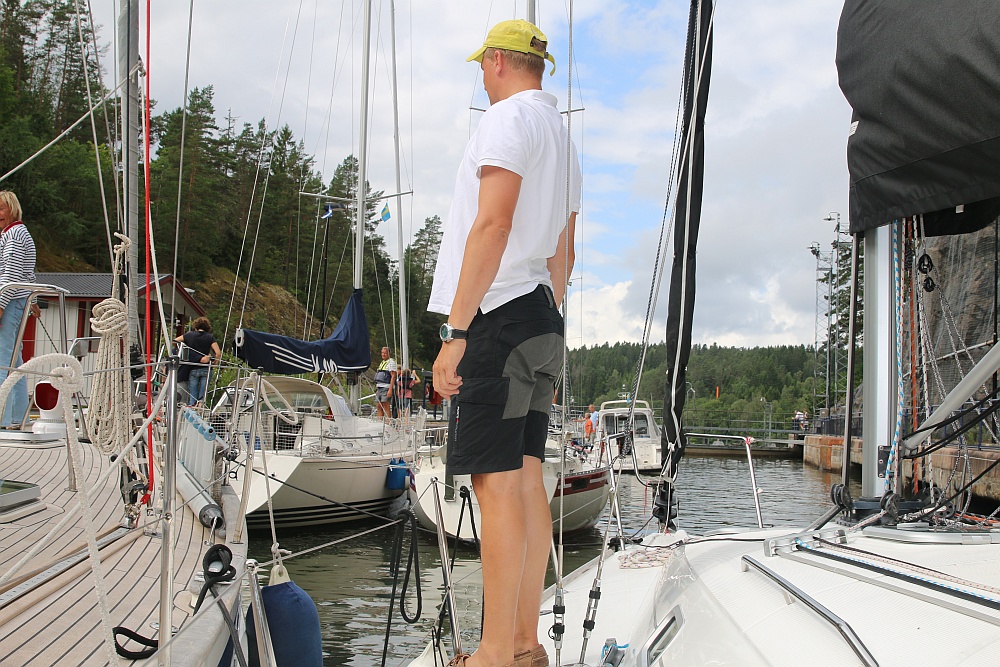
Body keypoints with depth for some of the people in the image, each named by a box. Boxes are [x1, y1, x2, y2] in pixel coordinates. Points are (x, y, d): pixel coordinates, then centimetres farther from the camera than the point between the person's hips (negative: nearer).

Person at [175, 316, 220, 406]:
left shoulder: (189, 335, 4)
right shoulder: (210, 337, 1)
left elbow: (174, 341, 15)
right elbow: (218, 354, -9)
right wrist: (213, 361, 8)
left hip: (193, 369, 1)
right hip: (205, 369, -1)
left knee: (192, 396, 5)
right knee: (203, 396, 3)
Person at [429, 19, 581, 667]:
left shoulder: (508, 117, -5)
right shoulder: (564, 137, 24)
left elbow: (492, 226, -17)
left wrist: (456, 331, -19)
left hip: (498, 316, -9)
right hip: (544, 321, 9)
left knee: (497, 483, -10)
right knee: (526, 480, 8)